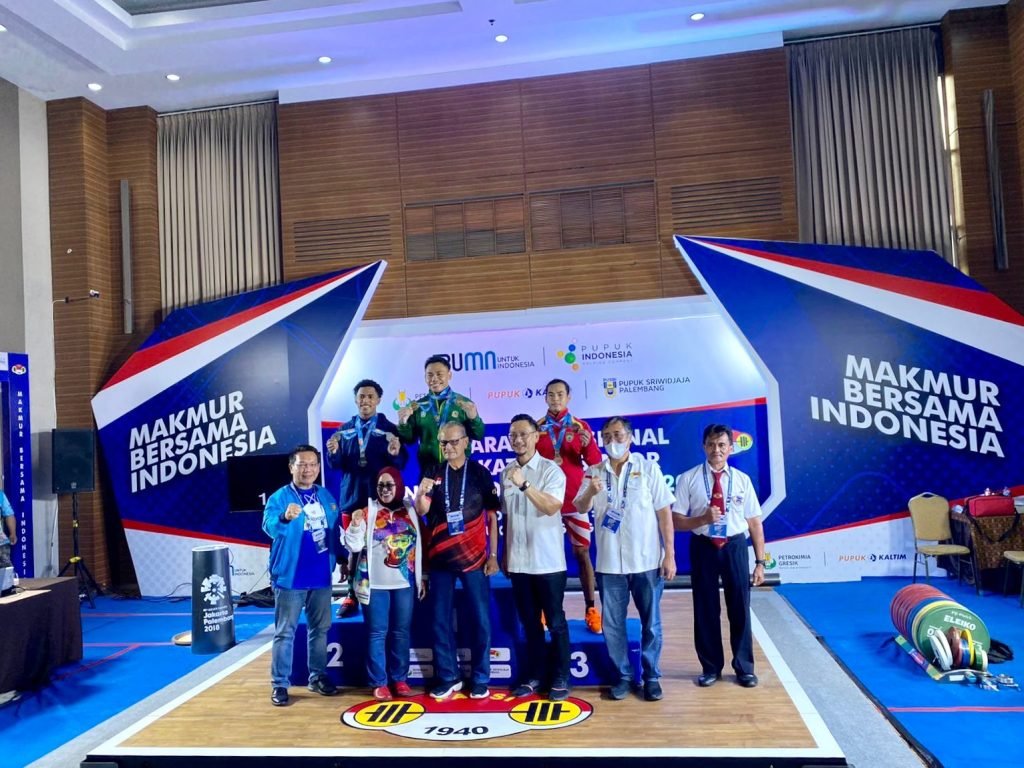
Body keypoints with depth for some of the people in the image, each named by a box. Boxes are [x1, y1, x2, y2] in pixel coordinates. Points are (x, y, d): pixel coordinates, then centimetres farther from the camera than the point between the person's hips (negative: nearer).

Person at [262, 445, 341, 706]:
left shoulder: (326, 497, 6)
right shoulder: (279, 497, -10)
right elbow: (269, 526, -29)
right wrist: (285, 518, -50)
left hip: (321, 576, 5)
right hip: (290, 577, -5)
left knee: (320, 628, 14)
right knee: (285, 632, 2)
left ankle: (318, 676, 27)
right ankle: (279, 684, 10)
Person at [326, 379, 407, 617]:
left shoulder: (389, 429, 1)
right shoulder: (344, 430, 9)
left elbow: (401, 464, -6)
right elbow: (336, 465, 5)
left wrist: (395, 453, -27)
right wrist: (333, 453, -16)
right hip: (351, 497, 3)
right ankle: (352, 595, 16)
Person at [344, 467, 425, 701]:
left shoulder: (410, 512, 7)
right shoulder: (368, 512, -2)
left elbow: (418, 546, 11)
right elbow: (354, 546, -6)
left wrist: (422, 578, 11)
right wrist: (355, 524, -23)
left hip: (404, 583, 3)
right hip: (375, 584, -3)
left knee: (401, 632, 9)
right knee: (377, 633, 2)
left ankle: (400, 679, 21)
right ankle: (379, 683, 10)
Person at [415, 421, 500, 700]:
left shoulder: (480, 473, 0)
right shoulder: (434, 474, 5)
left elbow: (492, 516, 2)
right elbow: (422, 512, -5)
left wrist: (493, 555, -3)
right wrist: (420, 494, -28)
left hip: (474, 556, -2)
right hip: (440, 558, 2)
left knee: (479, 619, 2)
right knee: (440, 619, 6)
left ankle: (480, 679, 13)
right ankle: (447, 677, 18)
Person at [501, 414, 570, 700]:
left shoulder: (551, 470, -8)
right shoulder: (506, 473, 7)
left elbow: (551, 507, -22)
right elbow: (506, 516, 13)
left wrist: (524, 484, -32)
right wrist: (504, 555, 13)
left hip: (548, 561, -4)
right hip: (518, 562, 4)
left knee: (555, 621, 6)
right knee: (529, 622, 13)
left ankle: (561, 677, 17)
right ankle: (534, 674, 23)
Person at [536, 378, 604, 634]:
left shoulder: (581, 427, 4)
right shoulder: (536, 428, 3)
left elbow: (595, 463, -2)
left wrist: (587, 444, -19)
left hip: (575, 499, 0)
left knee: (582, 552, 3)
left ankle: (591, 609, 7)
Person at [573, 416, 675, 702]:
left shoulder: (648, 468, -3)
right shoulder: (593, 472, 2)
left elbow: (664, 513, -3)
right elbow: (580, 508, -8)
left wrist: (670, 555, -6)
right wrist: (591, 492, -30)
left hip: (647, 561, -2)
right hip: (609, 563, 2)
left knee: (650, 623, 9)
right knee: (612, 624, 10)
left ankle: (651, 676, 25)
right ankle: (624, 675, 26)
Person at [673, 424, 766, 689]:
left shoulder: (742, 480, 2)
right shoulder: (688, 479, -3)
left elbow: (755, 523, 4)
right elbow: (677, 521, -3)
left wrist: (760, 561, 1)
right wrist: (703, 519, -20)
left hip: (734, 547, 1)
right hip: (703, 547, -1)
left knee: (739, 607, 9)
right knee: (705, 609, 9)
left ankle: (744, 668, 27)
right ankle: (710, 667, 27)